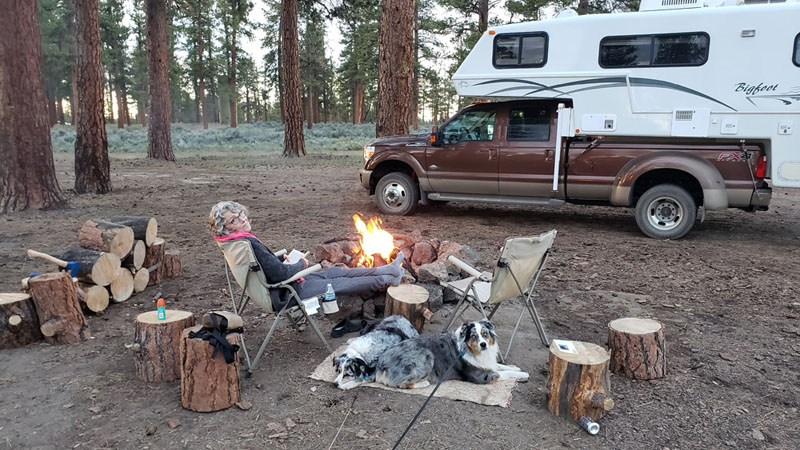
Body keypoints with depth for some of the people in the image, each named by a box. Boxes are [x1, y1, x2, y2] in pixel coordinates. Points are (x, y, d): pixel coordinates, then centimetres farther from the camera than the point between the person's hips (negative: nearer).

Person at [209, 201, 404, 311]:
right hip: (286, 294, -10)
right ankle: (387, 280, 18)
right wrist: (301, 264, -11)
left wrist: (282, 258, 3)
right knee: (339, 283, 1)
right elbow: (278, 274, -27)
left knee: (337, 271, 12)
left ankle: (386, 270, 21)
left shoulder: (240, 241, 3)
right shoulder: (248, 244, -29)